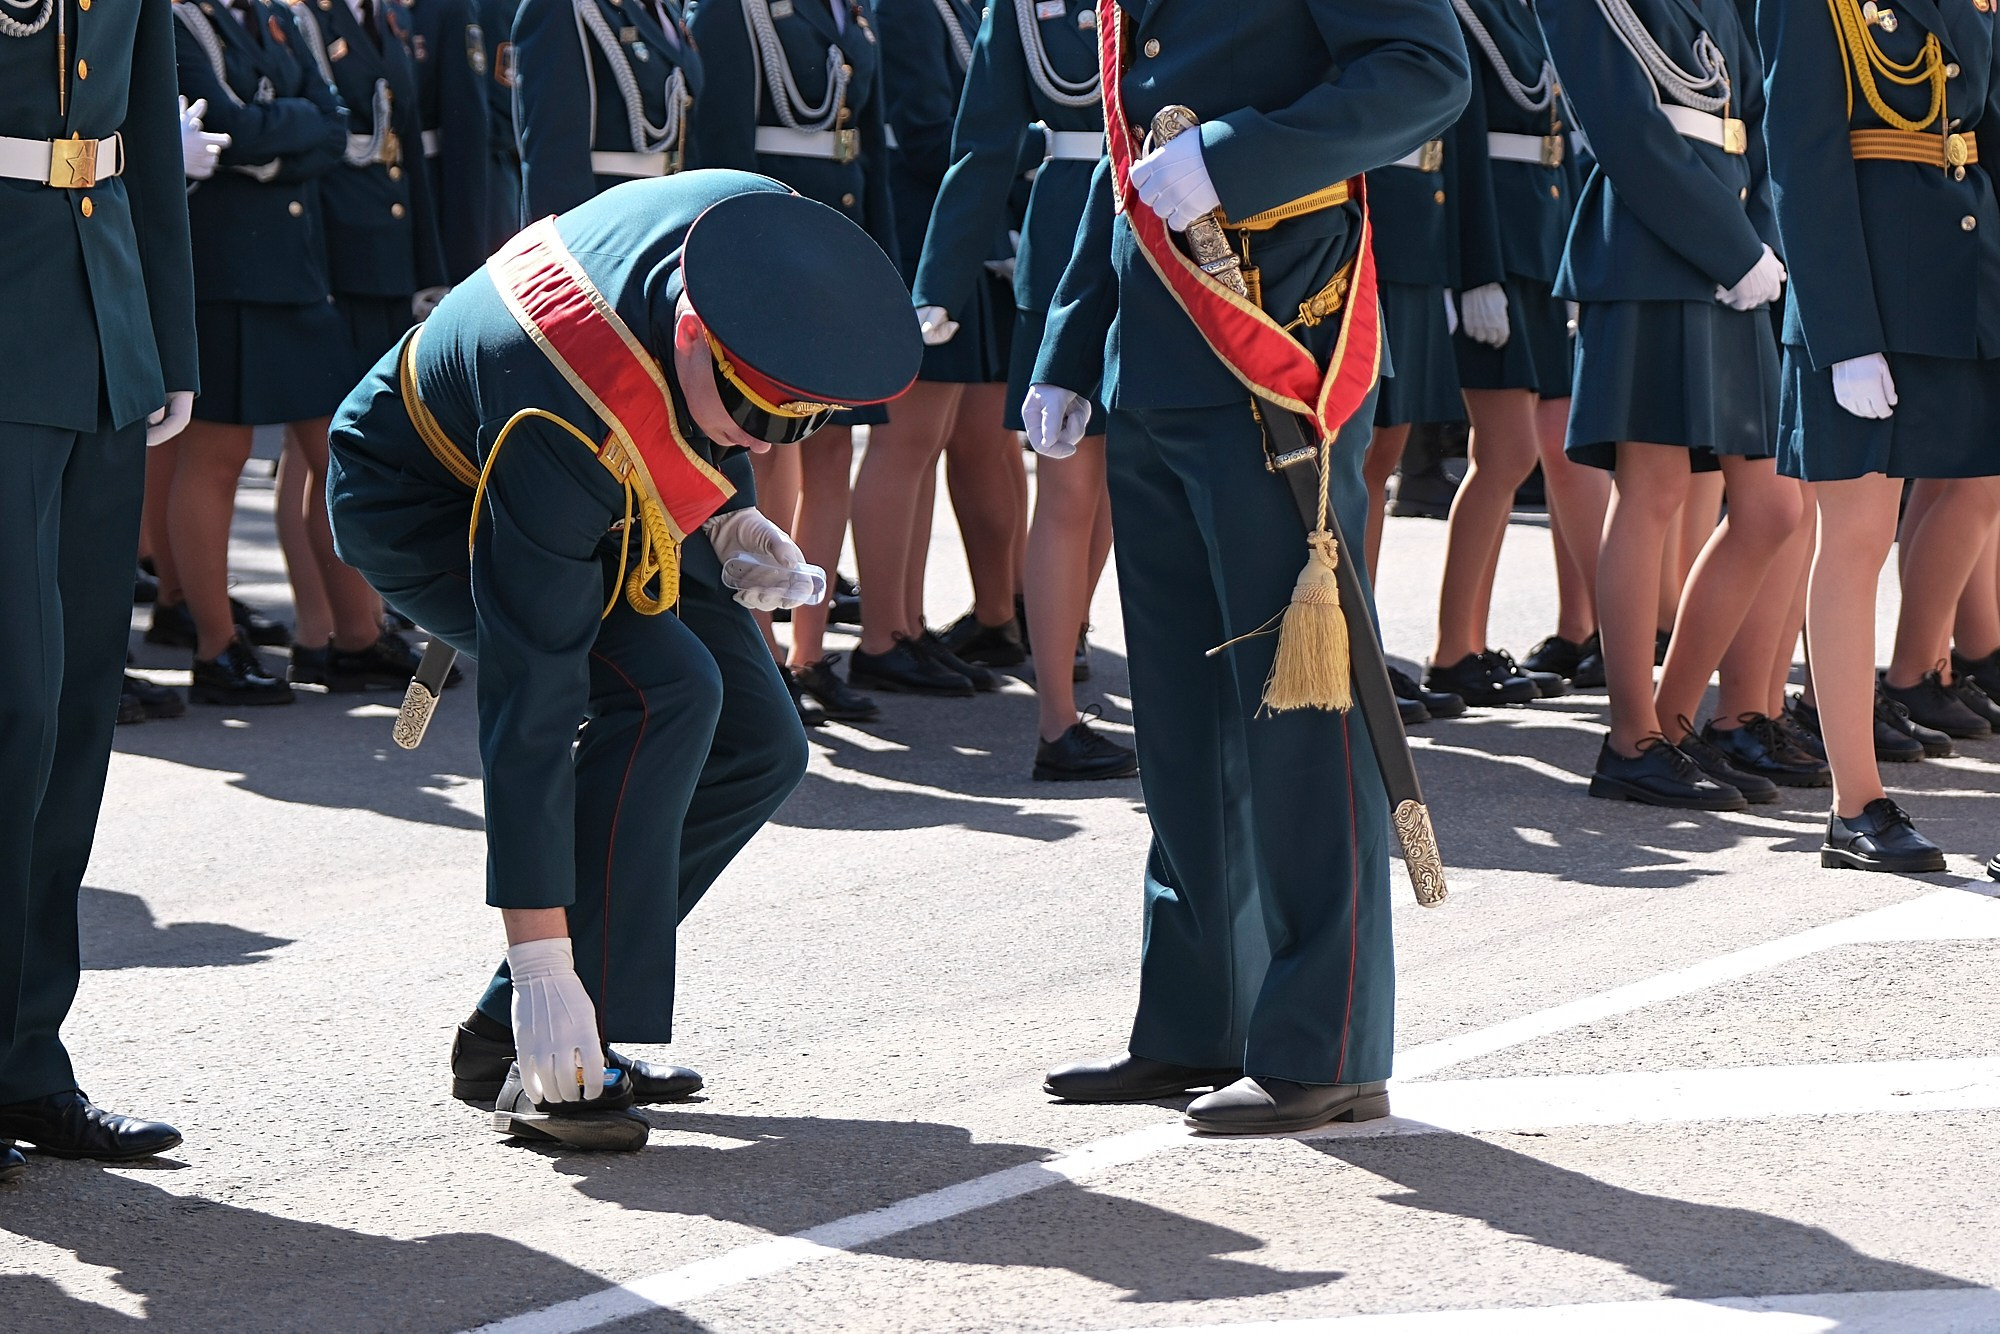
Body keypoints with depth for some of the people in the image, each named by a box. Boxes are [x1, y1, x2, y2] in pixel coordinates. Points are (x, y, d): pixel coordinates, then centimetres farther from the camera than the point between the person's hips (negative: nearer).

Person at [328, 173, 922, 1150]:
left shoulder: (769, 232, -26)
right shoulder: (565, 431, -43)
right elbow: (528, 703, -39)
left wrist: (730, 514, -8)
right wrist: (539, 958, -37)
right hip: (418, 505, -8)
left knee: (758, 744, -1)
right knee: (662, 691, -28)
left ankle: (511, 1026, 5)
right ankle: (551, 1064, -21)